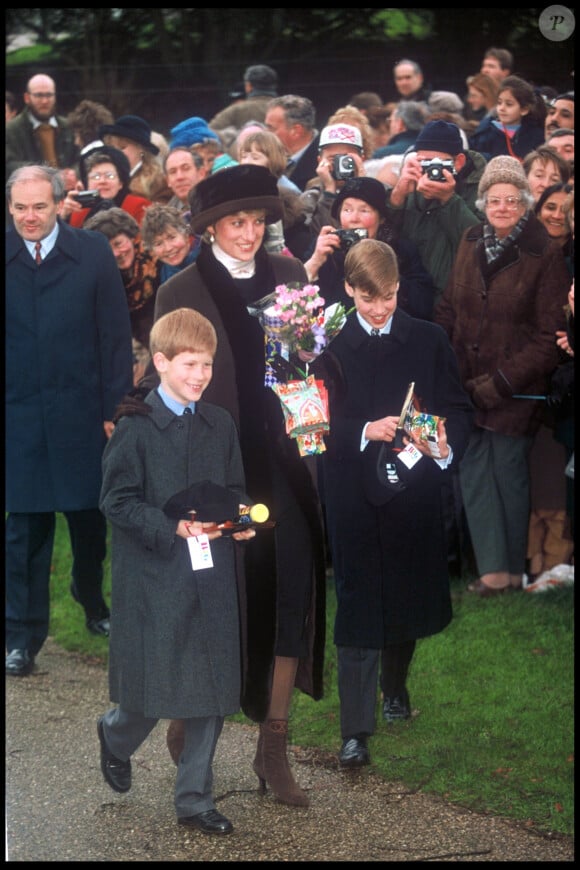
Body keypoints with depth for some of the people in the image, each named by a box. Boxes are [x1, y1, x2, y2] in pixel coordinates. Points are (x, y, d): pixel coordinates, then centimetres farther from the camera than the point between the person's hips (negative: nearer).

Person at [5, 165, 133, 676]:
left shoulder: (93, 254, -2)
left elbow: (116, 337, -1)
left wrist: (114, 408, -5)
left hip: (83, 413, 0)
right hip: (19, 417, 0)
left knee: (90, 518, 12)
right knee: (25, 528, 3)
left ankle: (93, 603, 37)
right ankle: (24, 634, 12)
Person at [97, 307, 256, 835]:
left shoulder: (221, 425, 8)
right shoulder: (136, 429, -8)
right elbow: (117, 501, -10)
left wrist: (240, 518, -6)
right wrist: (172, 528, -20)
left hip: (213, 577, 5)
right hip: (154, 579, -5)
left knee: (213, 693, 5)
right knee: (154, 689, 1)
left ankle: (195, 800, 16)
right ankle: (117, 738, 35)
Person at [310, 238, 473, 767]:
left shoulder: (429, 341, 4)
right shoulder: (331, 347, 0)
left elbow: (459, 409, 5)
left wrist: (446, 446, -15)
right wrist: (366, 431, -17)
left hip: (414, 486, 2)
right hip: (354, 491, -2)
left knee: (409, 598, 13)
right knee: (358, 606, -5)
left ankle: (395, 685, 40)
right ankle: (355, 728, -4)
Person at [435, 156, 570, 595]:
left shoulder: (545, 255, -11)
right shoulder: (472, 243, 5)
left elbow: (549, 336, -12)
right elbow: (449, 308, 11)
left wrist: (499, 384, -15)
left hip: (516, 389, -5)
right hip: (468, 384, 5)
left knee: (509, 473, 5)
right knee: (474, 473, 4)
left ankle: (513, 568, 18)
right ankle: (493, 569, 8)